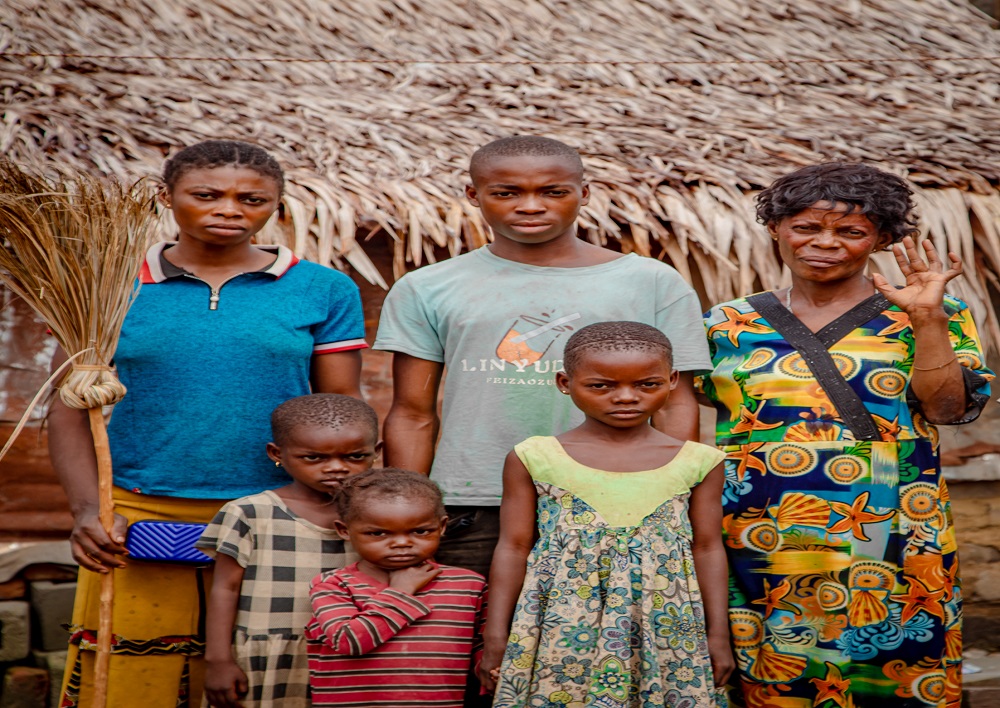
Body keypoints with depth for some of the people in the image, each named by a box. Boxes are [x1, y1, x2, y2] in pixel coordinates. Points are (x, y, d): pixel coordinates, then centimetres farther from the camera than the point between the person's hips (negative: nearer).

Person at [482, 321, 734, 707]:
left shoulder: (697, 462, 0)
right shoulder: (534, 459, -3)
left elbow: (707, 549, 6)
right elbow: (513, 549, 1)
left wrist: (717, 636, 7)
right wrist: (496, 638, 2)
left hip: (665, 630, 1)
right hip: (563, 632, -1)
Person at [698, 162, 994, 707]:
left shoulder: (931, 318, 5)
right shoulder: (729, 324, 8)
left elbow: (949, 409, -7)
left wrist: (928, 319, -15)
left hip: (882, 539, -1)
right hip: (754, 542, 2)